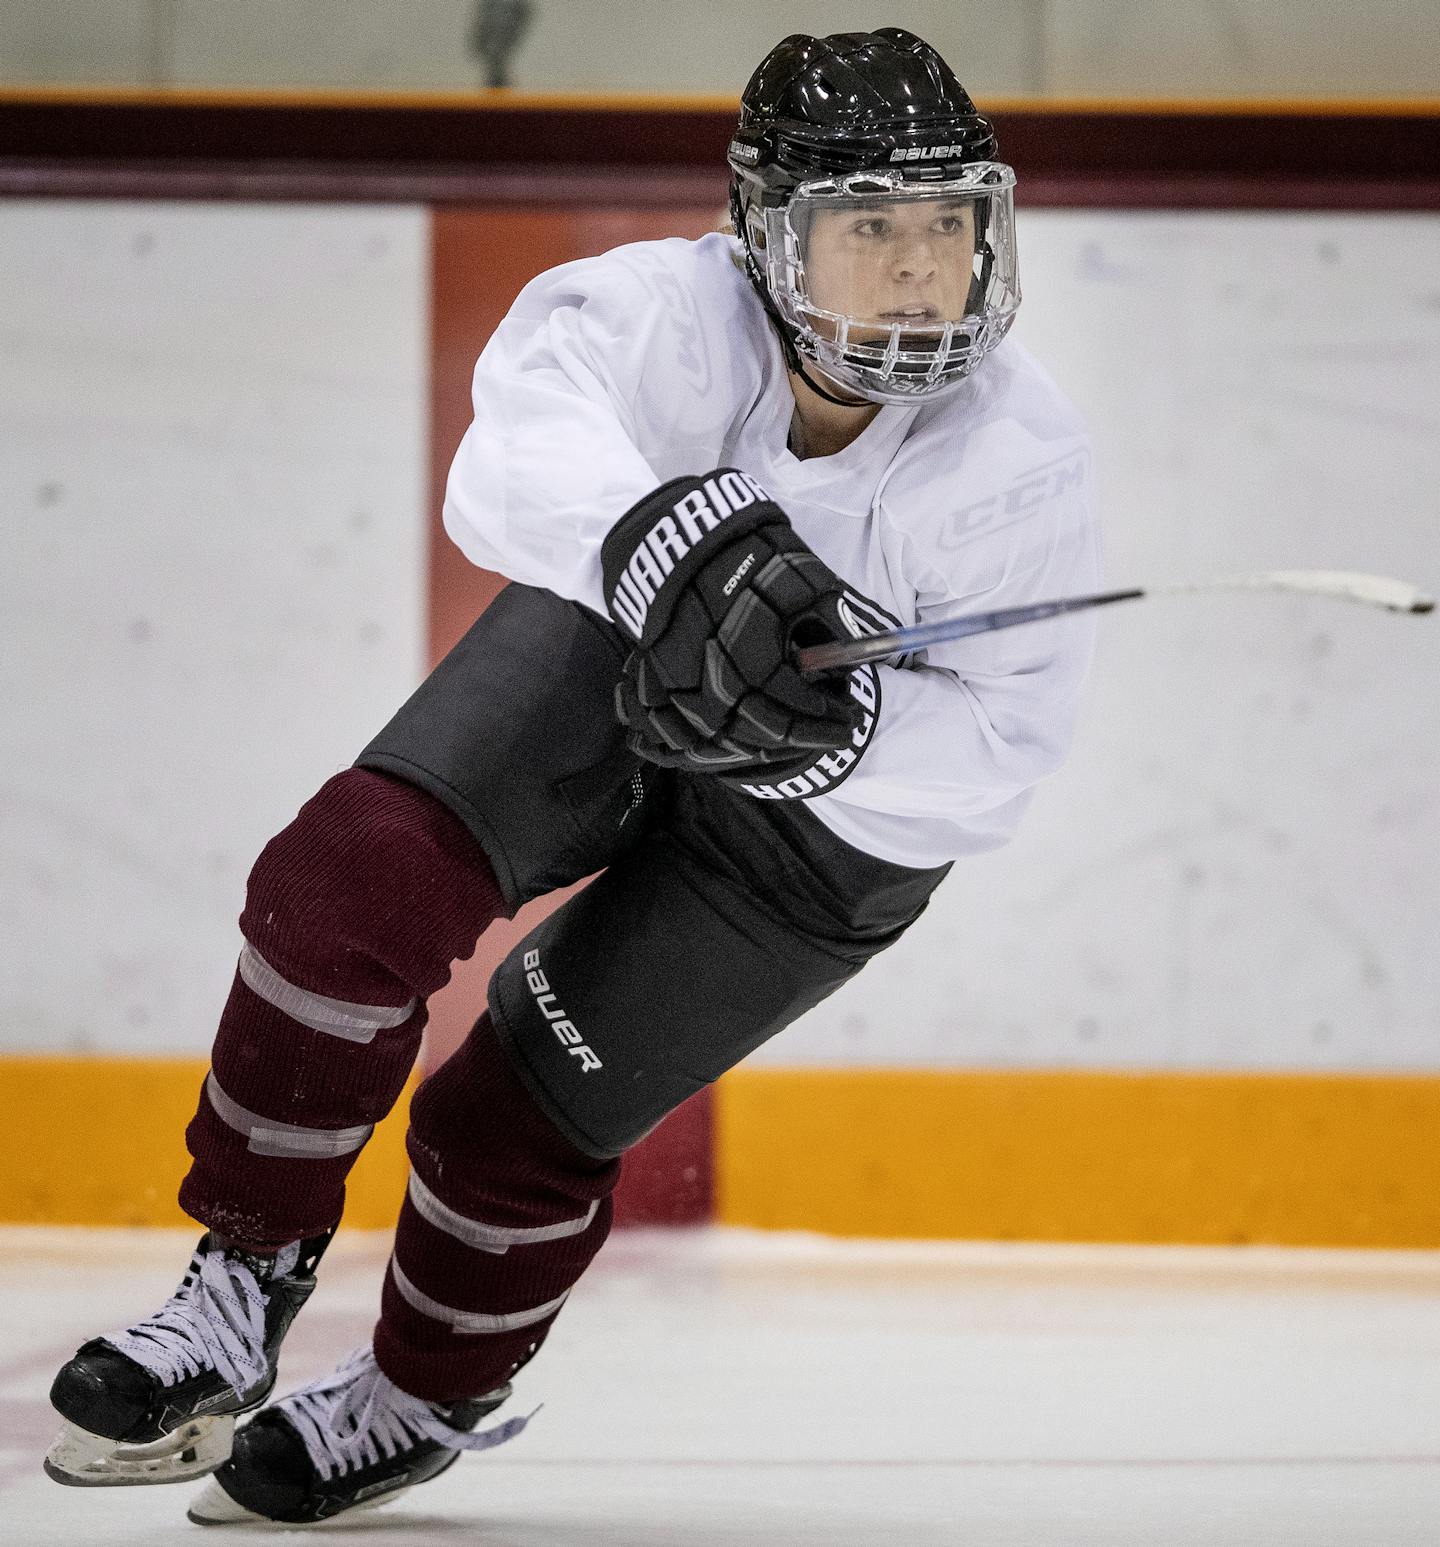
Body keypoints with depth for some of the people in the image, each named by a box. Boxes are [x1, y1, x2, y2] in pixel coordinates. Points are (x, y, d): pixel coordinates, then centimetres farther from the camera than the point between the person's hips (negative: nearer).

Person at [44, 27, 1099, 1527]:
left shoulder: (1018, 462, -29)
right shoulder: (672, 313, -29)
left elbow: (993, 757, -25)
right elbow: (521, 454, -50)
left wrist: (824, 722, -44)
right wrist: (668, 537, -71)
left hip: (836, 819, -1)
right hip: (621, 647, 2)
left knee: (518, 1118, -1)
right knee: (359, 875, -22)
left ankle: (426, 1398, 31)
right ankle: (245, 1282, -2)